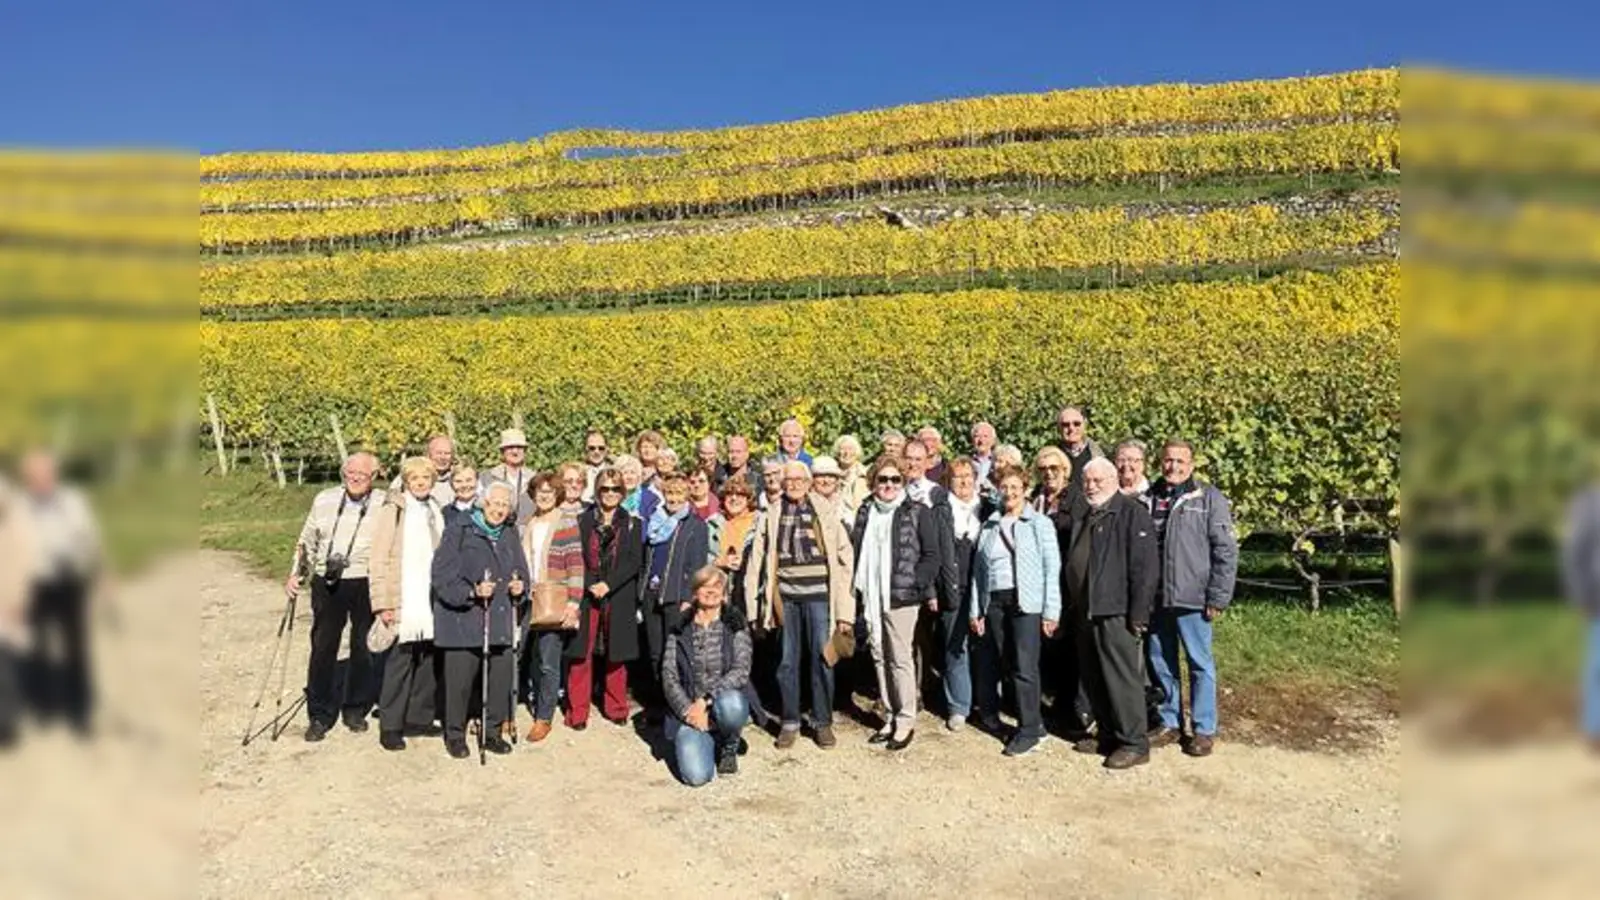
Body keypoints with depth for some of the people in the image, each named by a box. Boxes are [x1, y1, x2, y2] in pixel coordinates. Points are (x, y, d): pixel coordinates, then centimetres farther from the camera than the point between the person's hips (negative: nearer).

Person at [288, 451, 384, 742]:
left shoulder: (384, 506, -1)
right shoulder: (324, 500, 6)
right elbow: (307, 540, 15)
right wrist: (295, 573, 6)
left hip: (366, 584, -1)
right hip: (327, 584, 1)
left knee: (363, 648, 8)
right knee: (322, 647, 2)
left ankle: (356, 709, 25)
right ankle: (320, 714, 14)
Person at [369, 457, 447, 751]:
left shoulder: (436, 511, 16)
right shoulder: (393, 510, -3)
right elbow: (379, 559, -7)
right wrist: (383, 603, -12)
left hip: (432, 602, 6)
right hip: (404, 602, -6)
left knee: (428, 661, 8)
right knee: (399, 662, -3)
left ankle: (419, 719, 20)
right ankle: (390, 726, 6)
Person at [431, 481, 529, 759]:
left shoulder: (510, 536, 12)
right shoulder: (458, 533, -6)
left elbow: (521, 571, 20)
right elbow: (442, 575, -11)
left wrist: (520, 587, -1)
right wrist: (472, 592, -22)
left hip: (499, 621, 5)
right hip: (462, 621, -5)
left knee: (500, 679, 6)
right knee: (460, 681, 1)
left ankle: (492, 731, 23)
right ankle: (455, 735, 18)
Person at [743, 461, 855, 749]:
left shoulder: (825, 516, 0)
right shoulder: (771, 518, 5)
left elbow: (845, 560, -2)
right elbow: (757, 561, 4)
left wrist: (844, 612, -6)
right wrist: (756, 607, -1)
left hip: (817, 595, -1)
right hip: (786, 596, 1)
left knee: (822, 658, 2)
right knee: (787, 661, 7)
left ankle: (822, 722, 17)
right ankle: (790, 722, 20)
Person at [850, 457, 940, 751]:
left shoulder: (918, 513, -2)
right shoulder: (865, 512, 11)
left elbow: (932, 556, -2)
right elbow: (855, 550, 15)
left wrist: (913, 583, -11)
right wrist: (859, 586, 5)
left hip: (901, 597, -5)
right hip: (871, 597, 5)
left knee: (900, 658, -2)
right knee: (879, 656, 10)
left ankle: (906, 720, 10)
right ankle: (891, 716, 21)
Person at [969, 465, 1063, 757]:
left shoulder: (1040, 524, 3)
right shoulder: (988, 526, 13)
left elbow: (1052, 569, -1)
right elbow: (978, 570, 13)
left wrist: (1051, 611, -7)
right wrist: (976, 610, 7)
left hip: (1026, 602, -3)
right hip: (994, 602, 3)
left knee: (1024, 667, -5)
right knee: (1004, 664, 8)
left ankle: (1029, 730, 4)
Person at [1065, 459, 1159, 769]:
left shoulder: (1132, 513, -9)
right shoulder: (1081, 515, 16)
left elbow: (1146, 566, -15)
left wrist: (1138, 613, -17)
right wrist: (1071, 605, 16)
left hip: (1116, 613, -8)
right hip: (1084, 612, 8)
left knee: (1122, 680, -3)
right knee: (1095, 681, 14)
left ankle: (1134, 744, 7)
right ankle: (1108, 735, 26)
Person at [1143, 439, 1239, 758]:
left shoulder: (1209, 498, -4)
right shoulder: (1149, 499, 8)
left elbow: (1226, 551, -6)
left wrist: (1218, 597, -10)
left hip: (1192, 598, -4)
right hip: (1156, 598, 4)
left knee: (1200, 663, 6)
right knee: (1161, 662, 13)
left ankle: (1204, 729, 18)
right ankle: (1169, 722, 27)